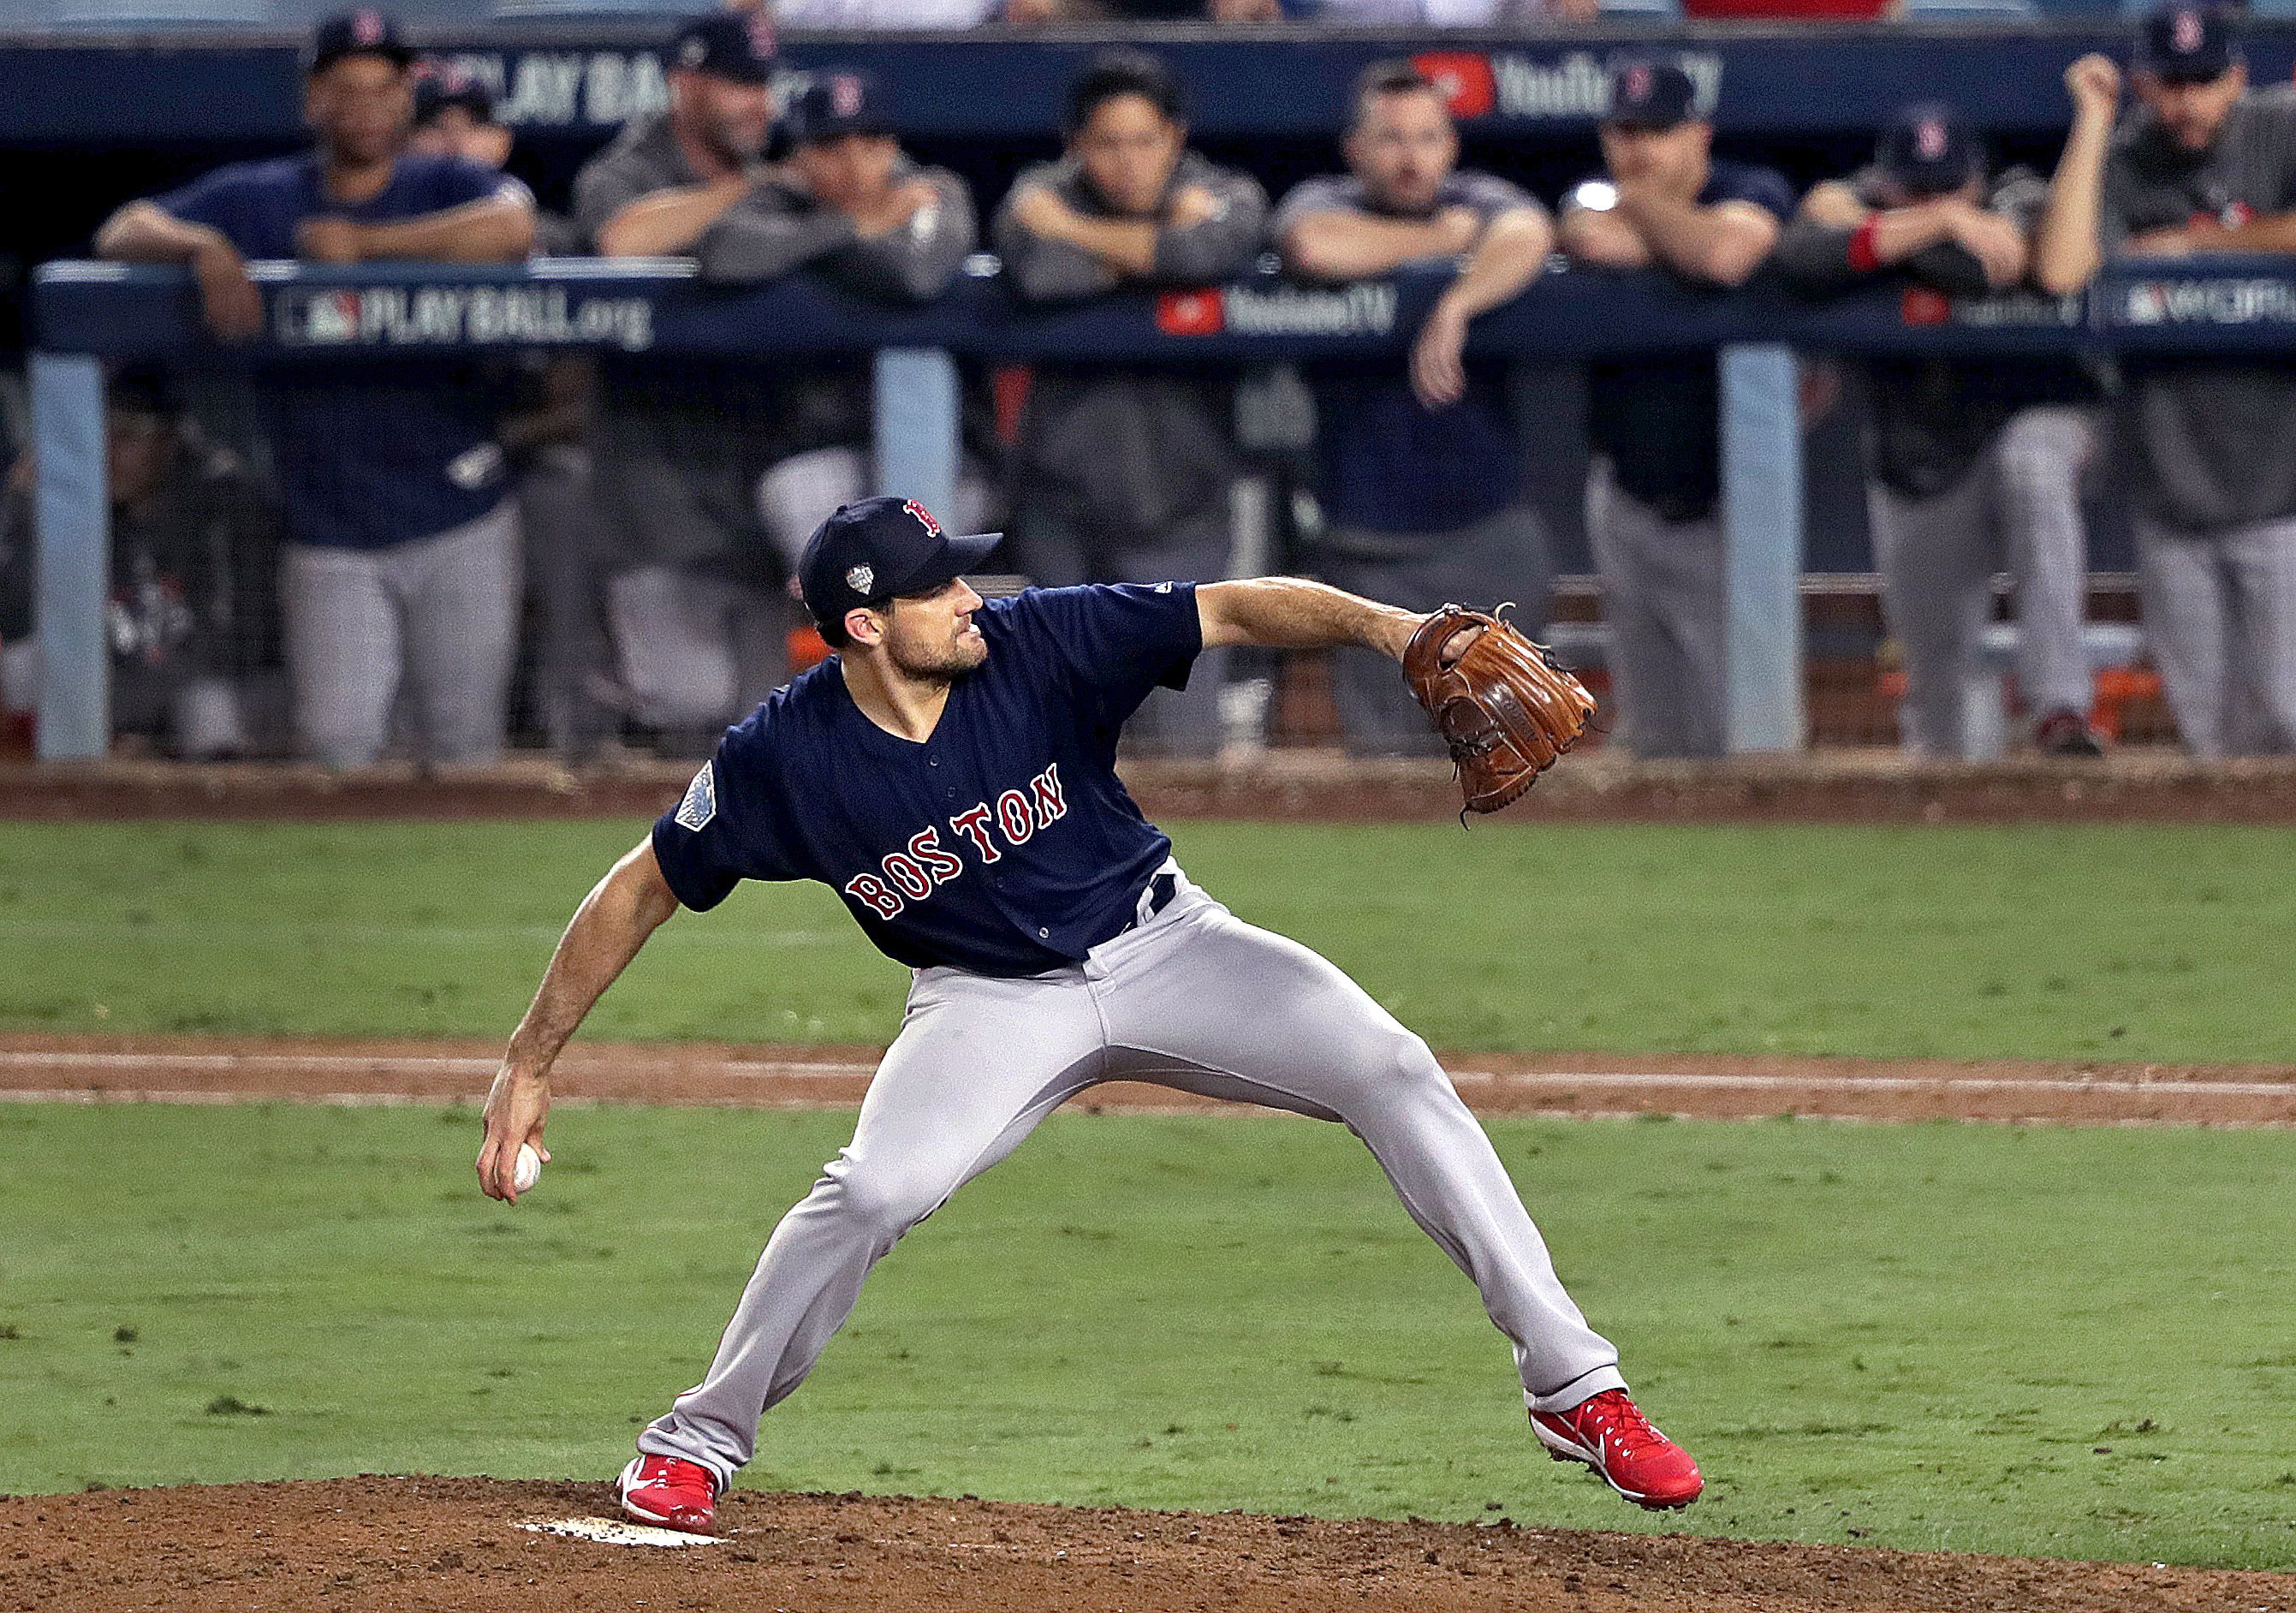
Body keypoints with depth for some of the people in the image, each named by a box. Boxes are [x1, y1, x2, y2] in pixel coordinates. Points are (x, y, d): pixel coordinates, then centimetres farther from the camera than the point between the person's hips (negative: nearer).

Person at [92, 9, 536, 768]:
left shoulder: (447, 186, 2)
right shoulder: (258, 199, 9)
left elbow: (512, 226, -22)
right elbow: (122, 233, 0)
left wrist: (365, 242, -18)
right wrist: (203, 245, -21)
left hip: (460, 526, -1)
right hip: (330, 531, 1)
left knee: (463, 747, 1)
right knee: (337, 741, -8)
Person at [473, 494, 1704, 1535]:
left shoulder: (1040, 646, -19)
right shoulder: (784, 759, -19)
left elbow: (1238, 610, -21)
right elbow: (640, 892, -9)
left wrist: (1385, 627, -38)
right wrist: (529, 1064, -10)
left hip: (1163, 944, 1)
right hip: (994, 1006, -1)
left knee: (1394, 1076, -14)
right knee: (872, 1193, -26)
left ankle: (1576, 1390, -9)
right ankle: (696, 1445, -2)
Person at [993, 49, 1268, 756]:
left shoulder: (1227, 197, -1)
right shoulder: (1042, 194, -1)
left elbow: (1210, 251, -25)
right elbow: (1039, 273, -23)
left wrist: (1070, 229, -14)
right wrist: (1157, 246, -11)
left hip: (1179, 509, -1)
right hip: (1061, 504, 1)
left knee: (1184, 741, -9)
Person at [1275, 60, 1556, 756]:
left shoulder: (1483, 203, 4)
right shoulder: (1323, 203, 2)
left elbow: (1527, 237, -20)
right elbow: (1315, 246, -24)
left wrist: (1456, 305, -38)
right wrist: (1444, 241, -10)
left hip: (1489, 530, 1)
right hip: (1371, 539, -1)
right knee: (1387, 746, -3)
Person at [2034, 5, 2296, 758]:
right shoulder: (2118, 163, 0)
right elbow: (2058, 270, -18)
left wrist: (2196, 240, -10)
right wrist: (2092, 122, -14)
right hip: (2170, 491, 2)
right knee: (2207, 728, 6)